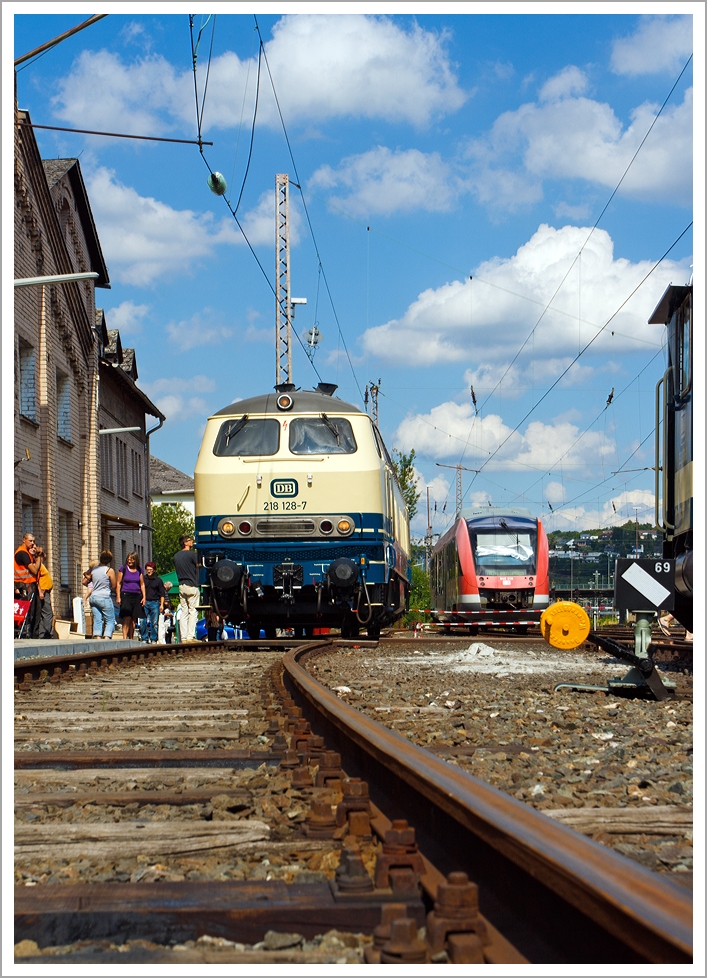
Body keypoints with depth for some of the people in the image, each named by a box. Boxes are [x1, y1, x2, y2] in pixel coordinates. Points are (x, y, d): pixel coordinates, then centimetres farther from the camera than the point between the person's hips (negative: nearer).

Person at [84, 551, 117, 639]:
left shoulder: (93, 569, 6)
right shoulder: (110, 570, -8)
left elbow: (84, 582, 14)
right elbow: (113, 586, -2)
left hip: (93, 598, 5)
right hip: (105, 598, -5)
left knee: (97, 620, 5)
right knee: (110, 620, 2)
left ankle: (97, 638, -5)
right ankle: (107, 638, -13)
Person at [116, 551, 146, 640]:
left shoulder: (139, 570, 12)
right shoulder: (123, 569, 2)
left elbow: (142, 584, 16)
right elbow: (118, 583, 2)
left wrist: (144, 597, 8)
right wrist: (118, 597, -5)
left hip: (137, 596, 4)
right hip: (126, 595, -4)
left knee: (133, 620, 4)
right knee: (127, 618, -15)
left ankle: (131, 639, 9)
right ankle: (124, 639, -20)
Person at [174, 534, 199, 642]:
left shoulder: (176, 556, 12)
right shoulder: (191, 554, -9)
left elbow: (176, 569, 15)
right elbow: (198, 566, -3)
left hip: (181, 586, 6)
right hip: (192, 586, -6)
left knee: (184, 612, 7)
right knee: (192, 612, -4)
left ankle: (183, 637, 3)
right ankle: (191, 636, -10)